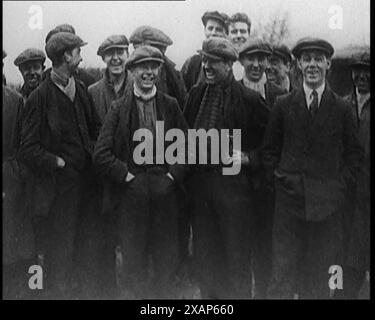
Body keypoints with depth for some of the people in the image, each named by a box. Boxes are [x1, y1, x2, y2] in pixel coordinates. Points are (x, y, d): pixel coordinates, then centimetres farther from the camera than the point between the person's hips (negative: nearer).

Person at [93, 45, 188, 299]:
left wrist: (174, 175, -4)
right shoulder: (119, 109, 3)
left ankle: (166, 294, 23)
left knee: (166, 257, 8)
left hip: (165, 189, 1)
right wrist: (126, 176, -8)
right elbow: (102, 153, -1)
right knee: (133, 259, 5)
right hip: (131, 190, -1)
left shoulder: (171, 106, 8)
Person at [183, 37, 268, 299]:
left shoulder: (249, 99, -5)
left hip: (234, 186, -4)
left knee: (236, 257, 3)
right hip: (200, 184, 5)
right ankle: (209, 295, 27)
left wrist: (246, 157, -16)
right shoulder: (196, 94, 9)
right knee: (204, 255, 12)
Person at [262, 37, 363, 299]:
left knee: (321, 280, 6)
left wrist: (341, 186, -2)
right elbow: (269, 149, 12)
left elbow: (355, 153, 8)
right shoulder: (283, 106, 7)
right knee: (283, 273, 1)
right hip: (289, 200, 0)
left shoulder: (342, 109, 5)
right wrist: (277, 177, 1)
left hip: (328, 204, 0)